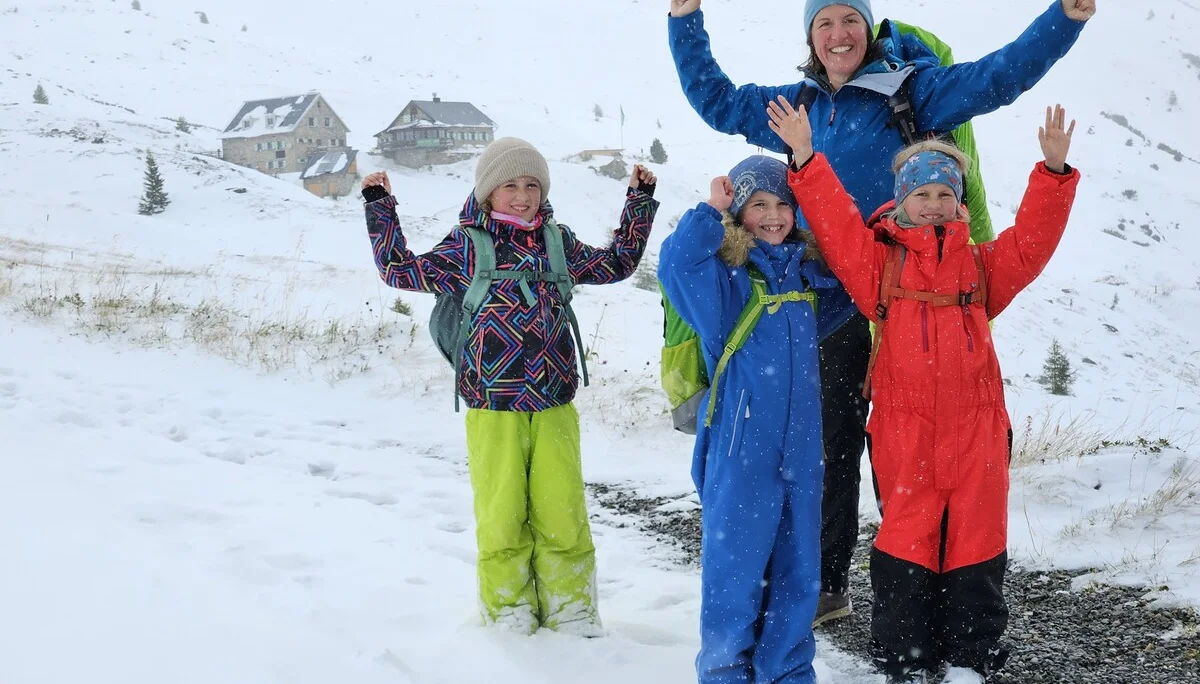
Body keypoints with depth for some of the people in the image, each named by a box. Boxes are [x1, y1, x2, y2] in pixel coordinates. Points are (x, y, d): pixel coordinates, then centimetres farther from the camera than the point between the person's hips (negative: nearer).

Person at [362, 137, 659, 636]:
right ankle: (510, 616, 18)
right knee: (501, 519, 4)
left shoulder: (558, 243, 10)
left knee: (562, 517, 3)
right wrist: (380, 208, -1)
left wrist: (640, 202, 20)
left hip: (553, 407, 2)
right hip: (493, 411, -2)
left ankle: (571, 616, 15)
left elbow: (616, 264, 24)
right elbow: (400, 270, 4)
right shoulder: (467, 248, 1)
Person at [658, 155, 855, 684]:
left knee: (797, 568, 12)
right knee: (734, 567, 1)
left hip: (801, 449, 6)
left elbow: (842, 301, 31)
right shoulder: (722, 276, -7)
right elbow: (674, 264, -28)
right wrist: (713, 212, -20)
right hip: (740, 449, -5)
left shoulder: (808, 275, 11)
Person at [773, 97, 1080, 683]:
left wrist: (1053, 172, -8)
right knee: (906, 543, 3)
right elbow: (835, 221, -3)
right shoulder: (879, 260, 6)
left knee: (975, 544, 7)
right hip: (904, 430, -2)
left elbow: (1031, 239, 3)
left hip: (976, 426, 2)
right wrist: (806, 159, -12)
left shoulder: (981, 265, 12)